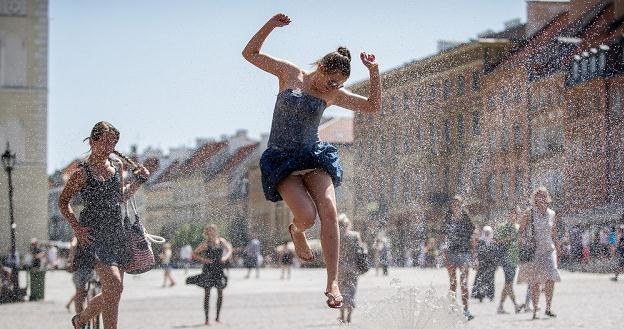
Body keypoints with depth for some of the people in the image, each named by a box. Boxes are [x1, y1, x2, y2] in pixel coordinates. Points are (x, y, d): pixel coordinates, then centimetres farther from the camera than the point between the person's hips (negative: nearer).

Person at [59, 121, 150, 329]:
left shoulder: (117, 165, 10)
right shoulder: (83, 172, -8)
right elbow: (63, 201, 1)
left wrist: (137, 182, 6)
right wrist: (77, 228, -10)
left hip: (116, 232, 7)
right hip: (94, 232, -7)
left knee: (113, 290, 10)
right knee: (114, 284, -21)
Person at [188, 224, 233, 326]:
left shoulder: (221, 241, 3)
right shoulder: (206, 244, -7)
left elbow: (229, 250, 12)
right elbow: (194, 254, -5)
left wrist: (225, 257, -8)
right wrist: (203, 259, -19)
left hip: (219, 270, 4)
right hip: (208, 270, -4)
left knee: (220, 293, 4)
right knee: (207, 294, -2)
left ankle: (218, 316, 17)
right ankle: (207, 318, 2)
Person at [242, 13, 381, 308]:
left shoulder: (332, 94, 7)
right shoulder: (290, 73, 1)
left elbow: (372, 106, 8)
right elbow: (250, 54, 2)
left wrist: (374, 72, -4)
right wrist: (270, 26, -11)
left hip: (314, 157, 3)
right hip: (281, 160, -2)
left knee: (328, 210, -21)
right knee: (307, 215, -22)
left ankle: (332, 283, -19)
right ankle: (297, 231, 19)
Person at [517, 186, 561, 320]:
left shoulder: (552, 214, 9)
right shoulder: (529, 213, -2)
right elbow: (520, 232, 0)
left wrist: (557, 251, 16)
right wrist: (525, 244, -15)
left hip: (548, 250, 3)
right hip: (533, 251, -3)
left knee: (551, 280, -11)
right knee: (535, 283, -3)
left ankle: (548, 309, 1)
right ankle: (535, 311, 7)